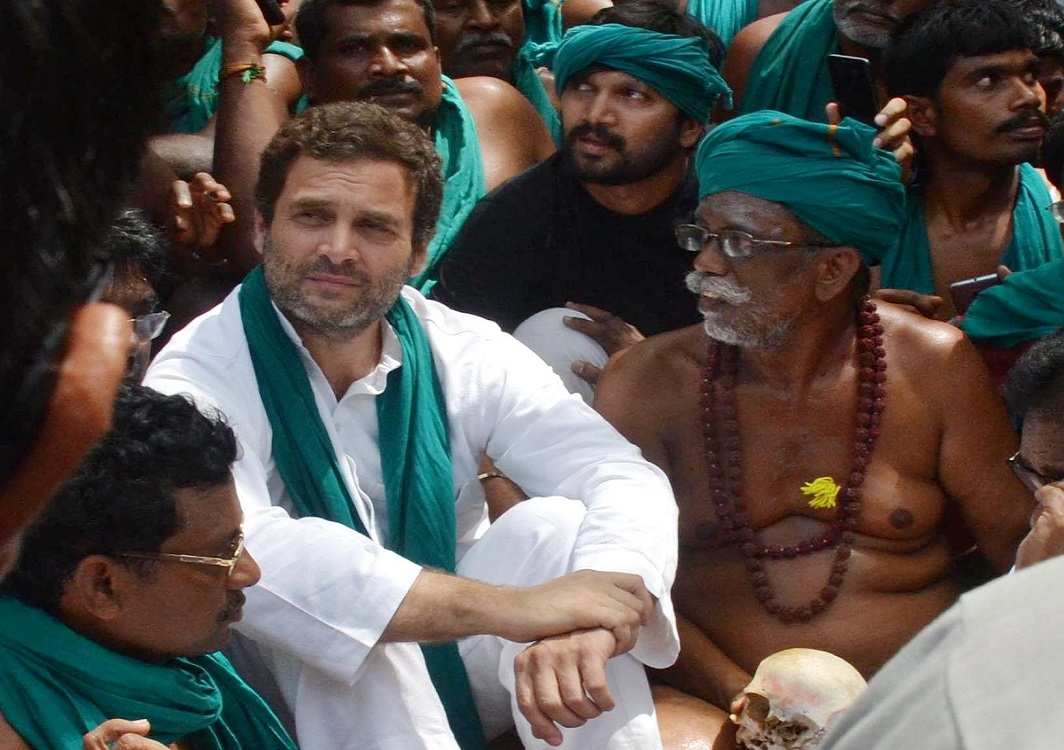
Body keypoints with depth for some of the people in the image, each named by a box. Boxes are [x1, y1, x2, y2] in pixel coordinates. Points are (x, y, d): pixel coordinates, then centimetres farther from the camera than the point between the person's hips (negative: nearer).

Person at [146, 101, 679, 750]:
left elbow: (626, 479, -17)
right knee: (333, 618, -34)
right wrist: (509, 608, -43)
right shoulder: (200, 374, -18)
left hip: (457, 670, 3)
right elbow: (242, 552, -37)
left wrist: (588, 623, -41)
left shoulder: (465, 352, -6)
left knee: (555, 526, -21)